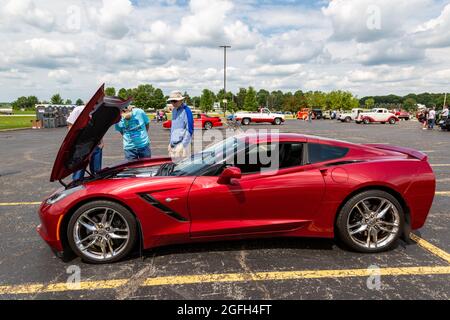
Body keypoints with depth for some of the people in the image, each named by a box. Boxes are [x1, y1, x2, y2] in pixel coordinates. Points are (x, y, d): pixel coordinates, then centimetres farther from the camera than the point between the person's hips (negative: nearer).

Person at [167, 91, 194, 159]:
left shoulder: (186, 111, -12)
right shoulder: (174, 110, 12)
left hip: (182, 144, -7)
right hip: (173, 144, 8)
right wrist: (170, 142, 19)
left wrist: (183, 145, -17)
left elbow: (190, 130, -14)